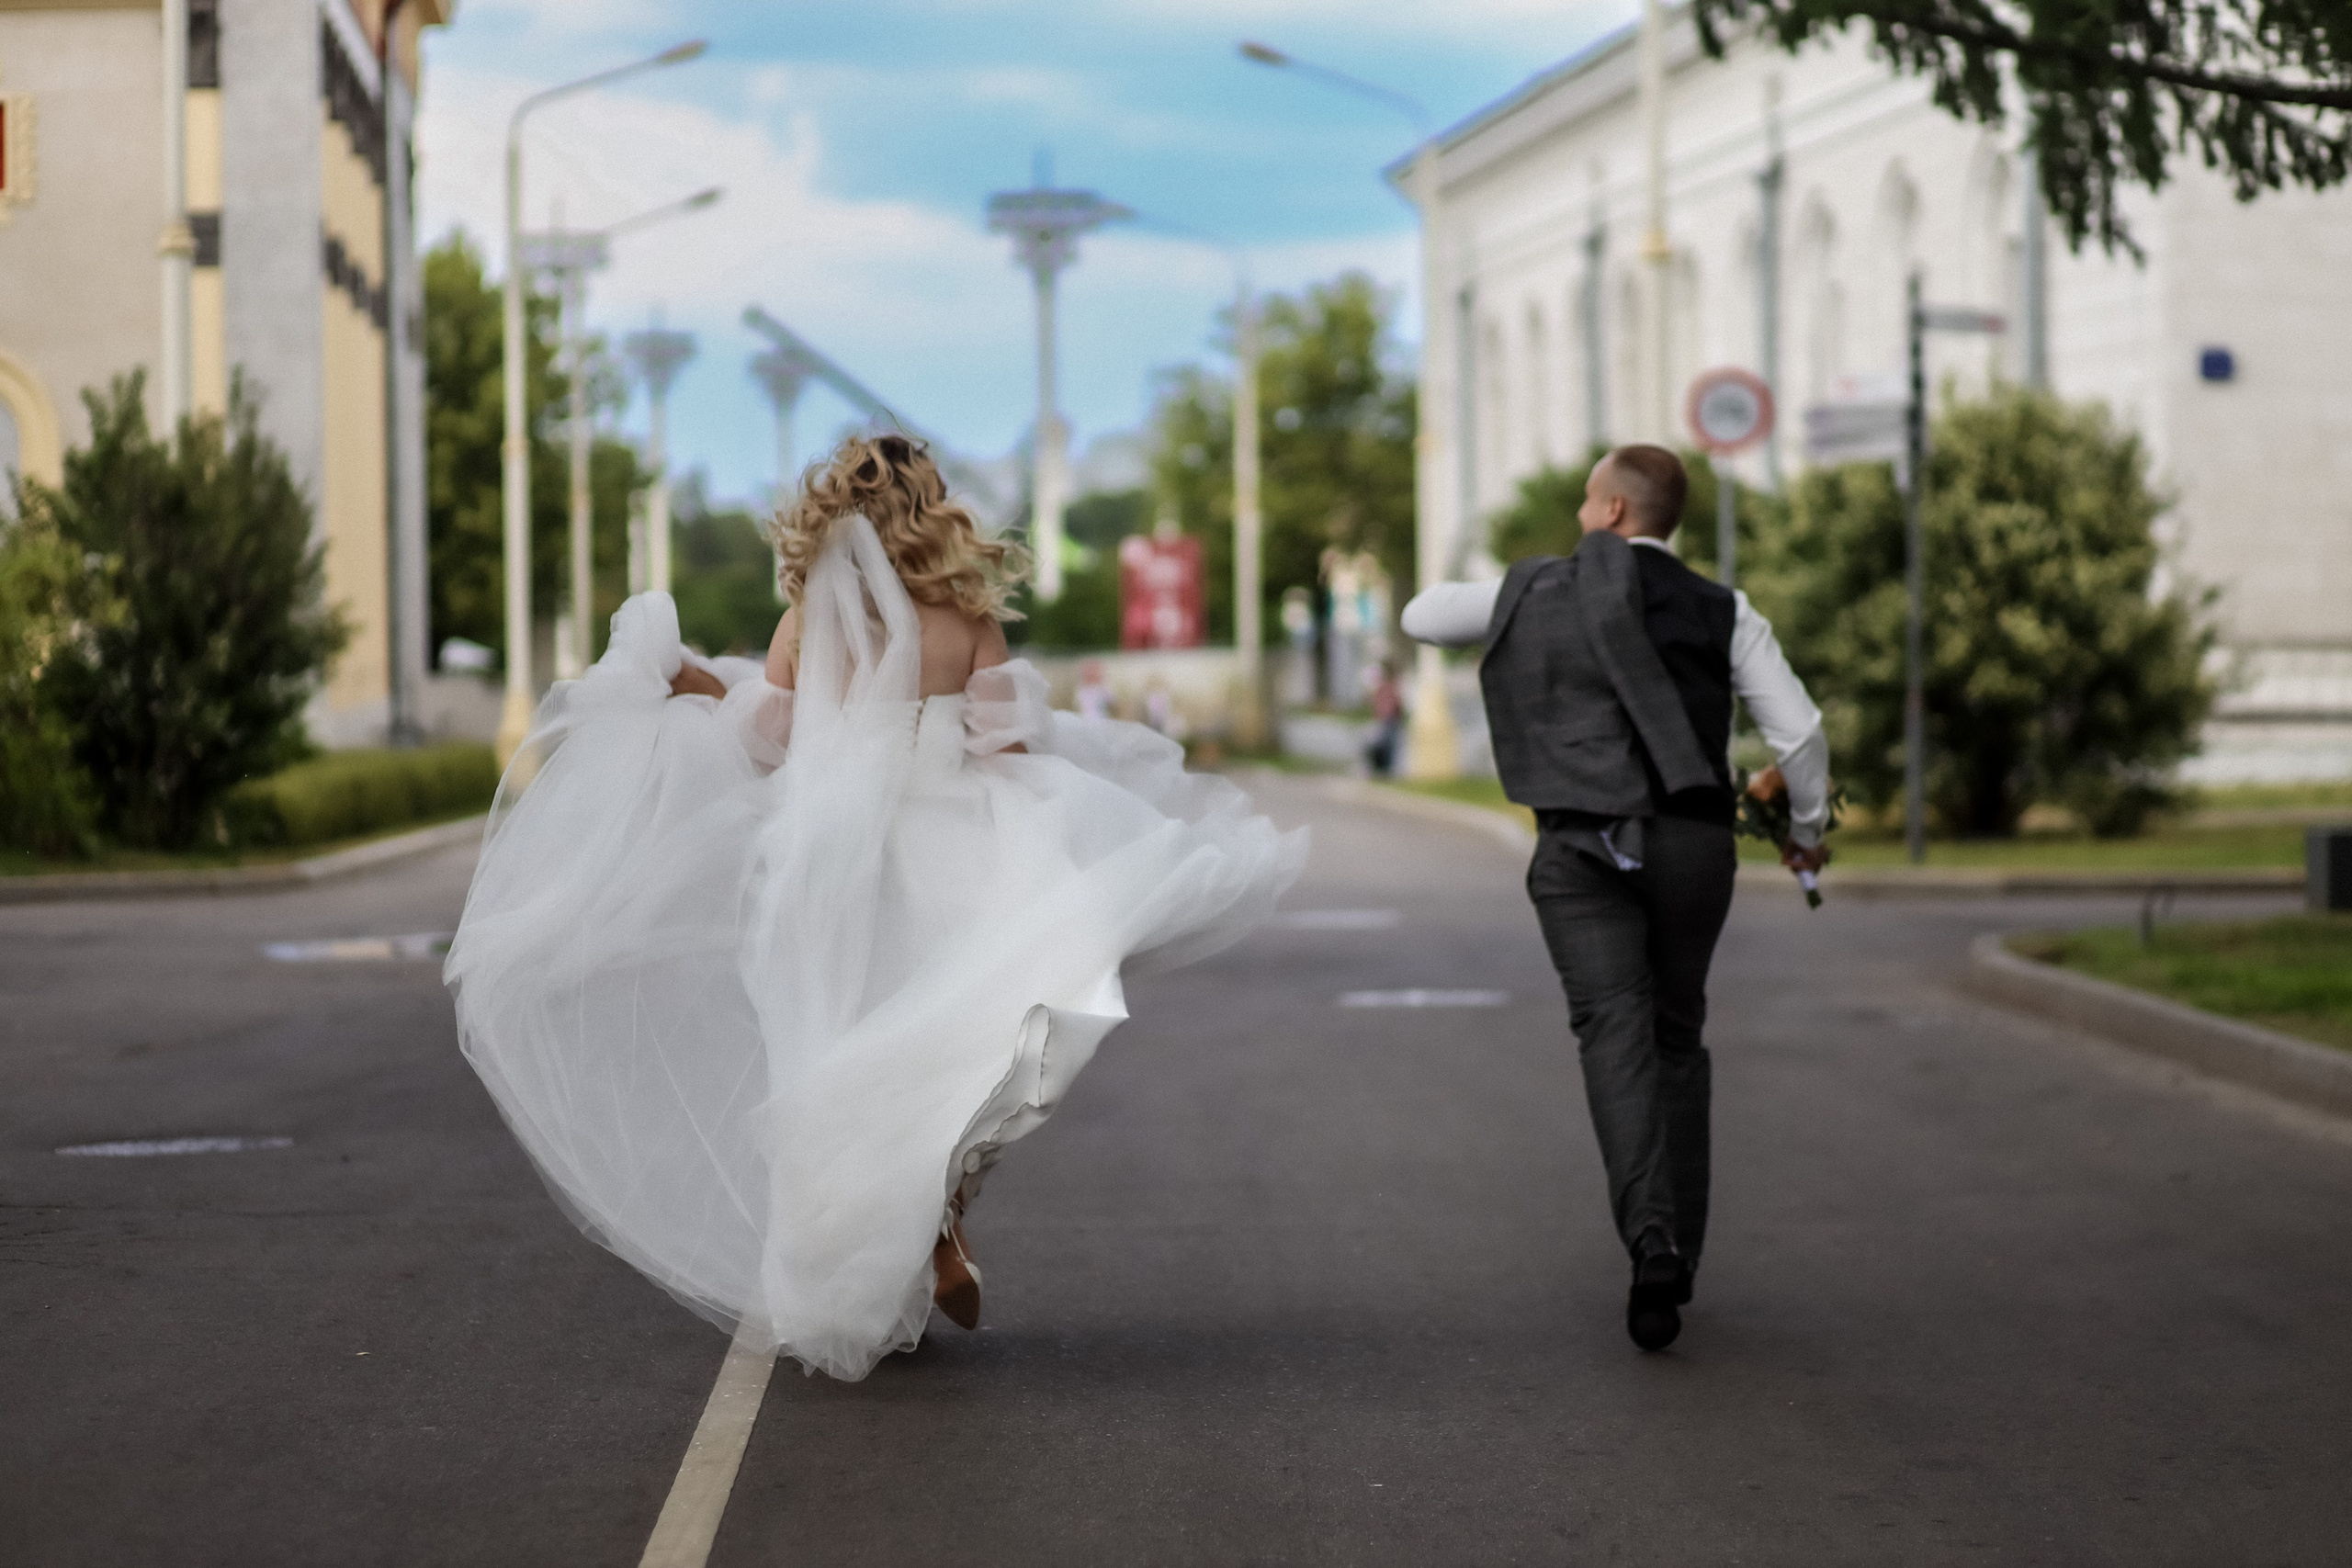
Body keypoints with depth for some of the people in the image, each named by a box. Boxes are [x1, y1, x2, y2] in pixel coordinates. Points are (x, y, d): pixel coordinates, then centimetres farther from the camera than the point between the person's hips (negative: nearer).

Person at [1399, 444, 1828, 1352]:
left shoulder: (1534, 592, 6)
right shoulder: (1723, 615, 6)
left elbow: (1422, 617, 22)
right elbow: (1799, 730, -1)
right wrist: (1808, 827, 16)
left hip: (1583, 848, -2)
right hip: (1694, 840, 2)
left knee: (1615, 1032, -10)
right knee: (1678, 1035, 17)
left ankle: (1651, 1233, -32)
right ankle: (1678, 1250, 16)